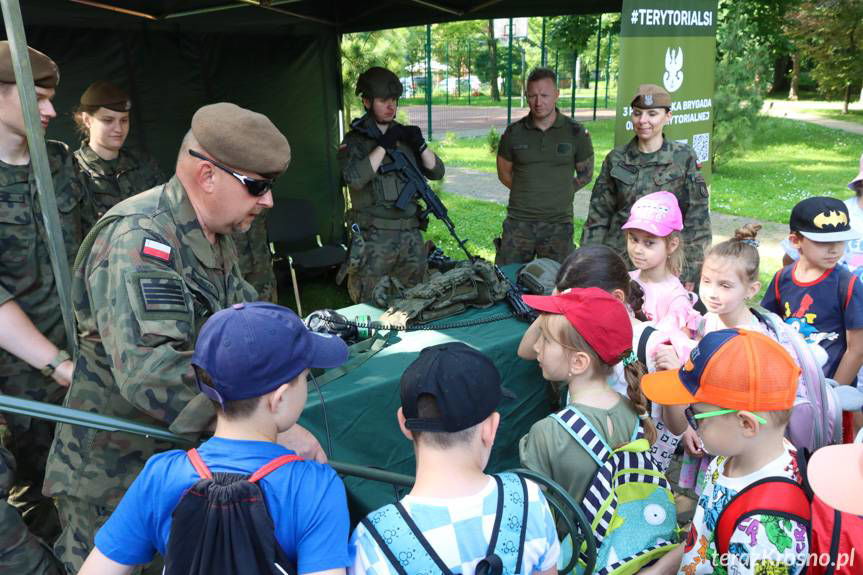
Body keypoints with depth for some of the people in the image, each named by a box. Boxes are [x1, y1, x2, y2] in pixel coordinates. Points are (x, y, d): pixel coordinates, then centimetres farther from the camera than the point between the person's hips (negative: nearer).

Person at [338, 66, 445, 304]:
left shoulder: (404, 135, 13)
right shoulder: (354, 140, 0)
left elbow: (436, 172, 10)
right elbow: (355, 179, -18)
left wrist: (420, 144, -5)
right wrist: (384, 146, -15)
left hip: (411, 237, 5)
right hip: (374, 240, -4)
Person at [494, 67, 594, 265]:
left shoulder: (576, 133, -1)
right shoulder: (513, 133, 2)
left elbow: (585, 175, 10)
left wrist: (558, 195, 6)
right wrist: (529, 194, 7)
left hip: (558, 225, -1)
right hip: (518, 223, 1)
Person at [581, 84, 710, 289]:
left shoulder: (684, 159, -2)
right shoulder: (616, 159, 4)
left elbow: (697, 219, -1)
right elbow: (598, 217, 6)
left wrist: (690, 272, -5)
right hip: (617, 262, 2)